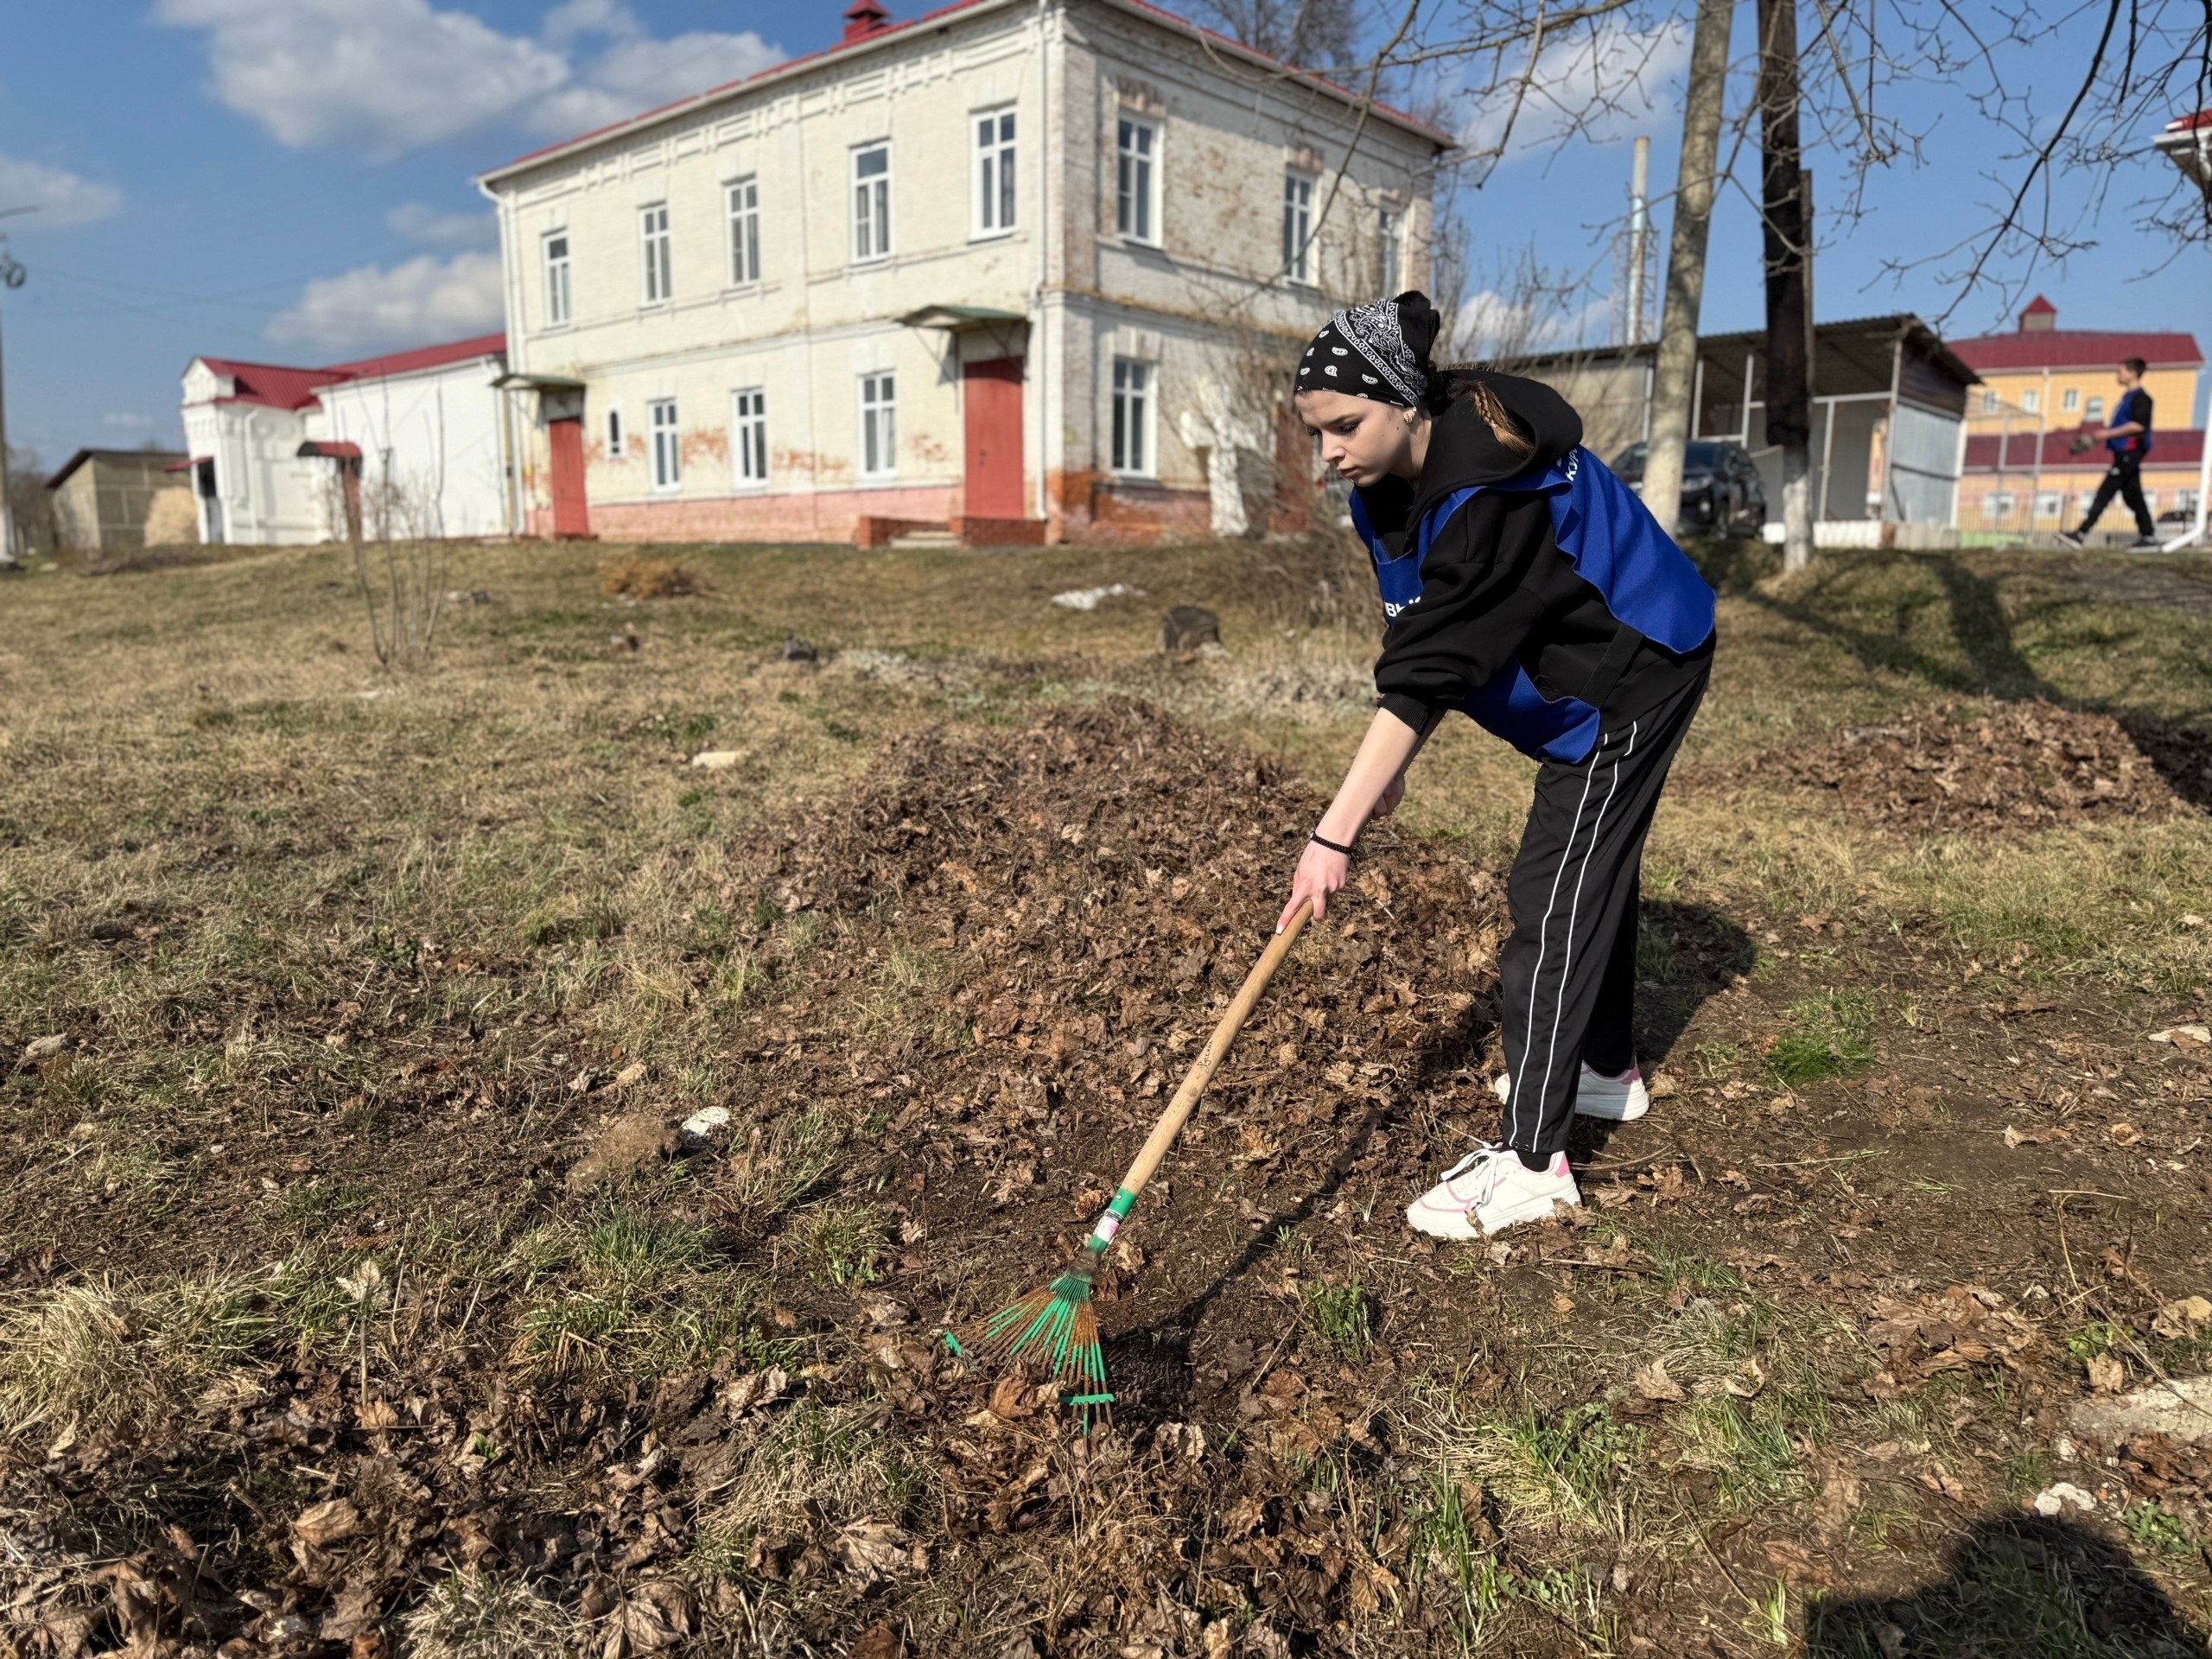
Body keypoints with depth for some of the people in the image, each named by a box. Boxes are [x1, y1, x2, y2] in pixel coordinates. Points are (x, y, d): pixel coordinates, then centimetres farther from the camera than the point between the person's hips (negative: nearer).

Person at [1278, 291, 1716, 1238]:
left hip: (1637, 671, -10)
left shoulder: (1486, 493, -34)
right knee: (1591, 868, 20)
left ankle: (1531, 1161, -9)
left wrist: (1335, 834, -39)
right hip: (1586, 676, 10)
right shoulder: (1389, 484, -6)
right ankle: (1606, 1069, 39)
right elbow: (1426, 652, -2)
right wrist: (1391, 762, -14)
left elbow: (1429, 674, -38)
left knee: (1554, 893, -14)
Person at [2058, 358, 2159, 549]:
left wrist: (2108, 433, -19)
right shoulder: (2127, 397, 19)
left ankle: (2081, 534, -17)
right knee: (2132, 495, 10)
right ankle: (2148, 535, 14)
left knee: (2104, 494, -13)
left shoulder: (2140, 398, -10)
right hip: (2123, 453, 10)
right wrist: (2097, 435, 14)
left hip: (2130, 452, -10)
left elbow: (2138, 425, -20)